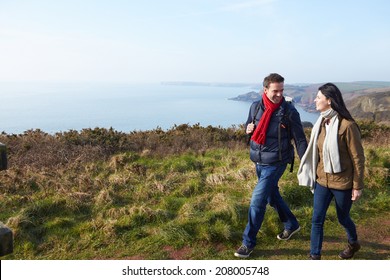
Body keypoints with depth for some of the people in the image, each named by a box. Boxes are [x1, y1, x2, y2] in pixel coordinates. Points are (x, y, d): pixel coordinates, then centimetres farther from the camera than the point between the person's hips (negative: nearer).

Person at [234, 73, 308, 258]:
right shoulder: (256, 107, -2)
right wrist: (248, 128, -8)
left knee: (257, 201, -7)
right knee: (272, 196, 21)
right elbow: (248, 125, 16)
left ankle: (248, 242, 10)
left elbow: (300, 140, -8)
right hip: (258, 162, 6)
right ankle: (291, 225, 45)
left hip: (275, 163, -6)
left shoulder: (289, 111, -14)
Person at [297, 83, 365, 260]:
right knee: (317, 219, 6)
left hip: (342, 182, -5)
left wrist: (357, 186, -11)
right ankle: (315, 256, 19)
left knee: (343, 218, 17)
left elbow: (358, 158, -14)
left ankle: (353, 244, 47)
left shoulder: (347, 125, -19)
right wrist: (314, 174, 15)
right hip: (322, 181, 5)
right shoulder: (321, 122, 2)